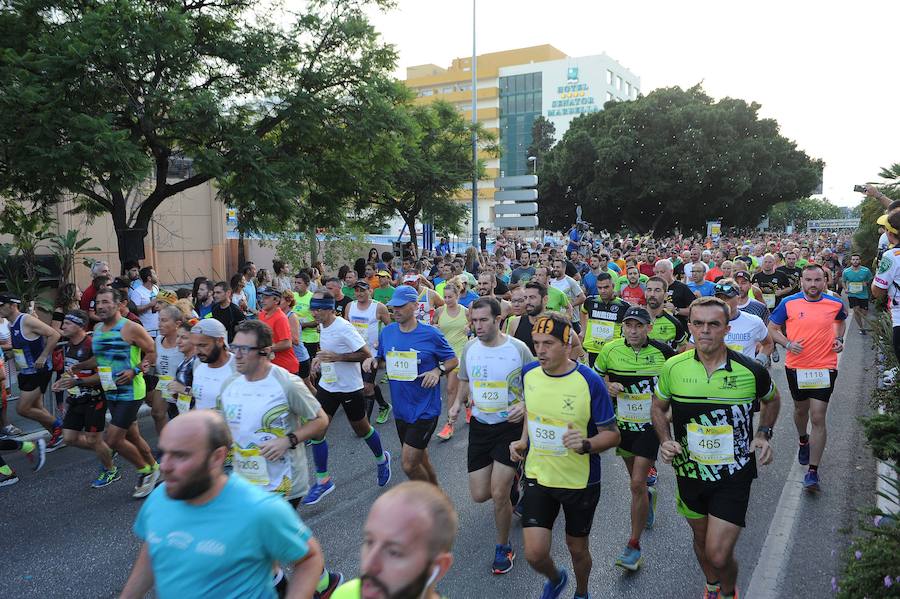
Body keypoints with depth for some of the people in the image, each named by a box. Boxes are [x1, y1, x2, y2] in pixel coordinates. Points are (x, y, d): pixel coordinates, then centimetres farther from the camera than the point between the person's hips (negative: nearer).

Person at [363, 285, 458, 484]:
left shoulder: (431, 334, -11)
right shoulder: (386, 332, 2)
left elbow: (453, 360, -1)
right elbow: (382, 360, 15)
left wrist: (438, 370, -19)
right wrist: (373, 361, -7)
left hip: (425, 408, -5)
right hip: (401, 408, 6)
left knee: (409, 465, -9)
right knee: (420, 459, 19)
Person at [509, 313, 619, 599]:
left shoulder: (590, 382, -20)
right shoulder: (529, 373, -7)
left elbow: (612, 434, -12)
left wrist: (586, 444, -31)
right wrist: (523, 441, -1)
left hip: (581, 481, -2)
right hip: (538, 477, 3)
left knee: (577, 548, 16)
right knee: (534, 554, -2)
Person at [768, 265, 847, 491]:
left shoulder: (835, 303, -1)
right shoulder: (789, 303, -5)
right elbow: (772, 328, 3)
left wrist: (839, 339, 4)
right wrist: (787, 343, -13)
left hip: (824, 368, -1)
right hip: (796, 366, 1)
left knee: (818, 417, -7)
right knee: (800, 409, 20)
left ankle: (813, 471, -1)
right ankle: (803, 440, 52)